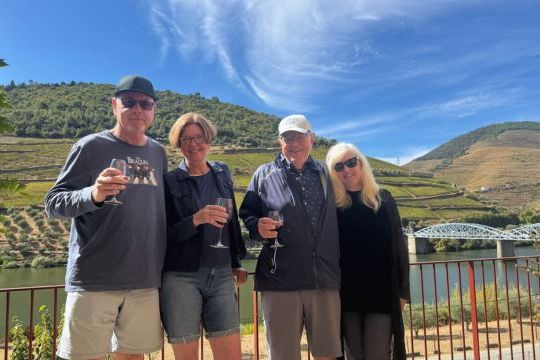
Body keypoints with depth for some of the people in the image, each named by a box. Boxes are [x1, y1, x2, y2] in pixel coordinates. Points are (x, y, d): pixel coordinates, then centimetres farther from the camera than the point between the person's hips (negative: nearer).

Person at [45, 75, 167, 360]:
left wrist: (164, 267, 14)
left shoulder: (158, 153, 11)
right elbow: (53, 202, -5)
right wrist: (93, 195, -26)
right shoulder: (91, 146, -3)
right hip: (94, 280, -4)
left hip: (145, 282, 4)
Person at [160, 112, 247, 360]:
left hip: (221, 275, 3)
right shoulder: (169, 181, -2)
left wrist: (236, 263, 17)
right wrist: (196, 220, -22)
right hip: (180, 278, -3)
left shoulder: (222, 173, 10)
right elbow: (165, 235, -6)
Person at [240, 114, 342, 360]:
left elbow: (338, 219, 17)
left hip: (326, 280, 2)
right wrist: (257, 226, -17)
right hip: (280, 281, -2)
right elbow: (246, 214, 6)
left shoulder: (326, 174, 11)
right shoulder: (265, 174, 5)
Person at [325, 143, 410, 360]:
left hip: (381, 293, 0)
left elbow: (398, 246, 4)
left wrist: (402, 290, 2)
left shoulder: (382, 200, 2)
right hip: (346, 294, 0)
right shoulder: (332, 205, -1)